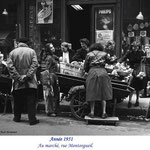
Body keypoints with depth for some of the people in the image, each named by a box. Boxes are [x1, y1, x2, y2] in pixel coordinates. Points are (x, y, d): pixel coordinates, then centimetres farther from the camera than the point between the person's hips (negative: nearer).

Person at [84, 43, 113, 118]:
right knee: (103, 93, 8)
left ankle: (92, 112, 9)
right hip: (103, 73, 1)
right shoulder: (104, 54, 13)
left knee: (92, 93, 7)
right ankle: (104, 112, 4)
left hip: (92, 73, 0)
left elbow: (85, 67, 9)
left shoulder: (89, 54, 11)